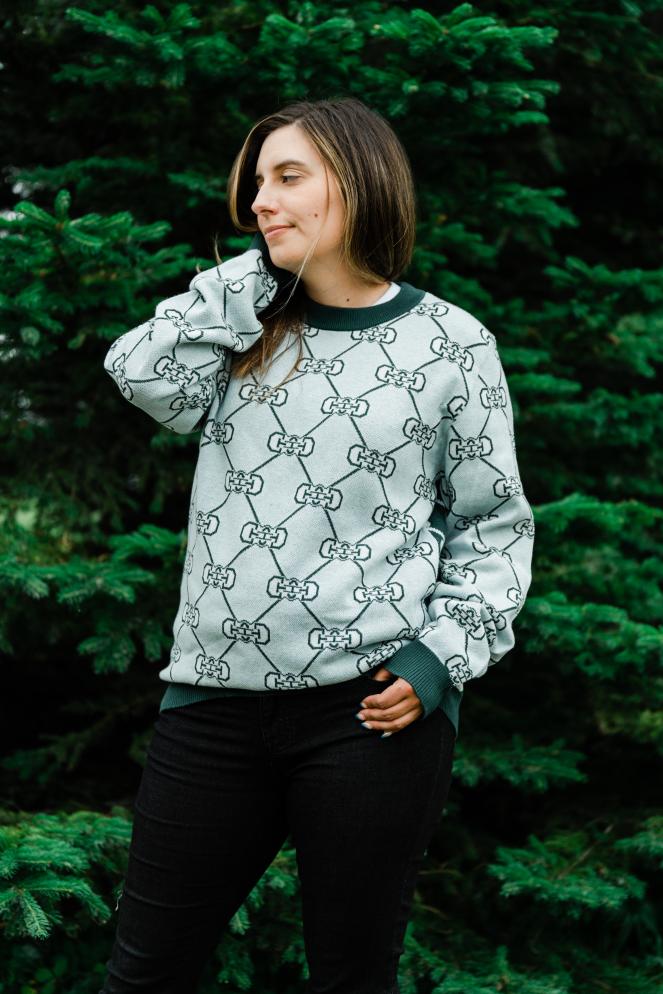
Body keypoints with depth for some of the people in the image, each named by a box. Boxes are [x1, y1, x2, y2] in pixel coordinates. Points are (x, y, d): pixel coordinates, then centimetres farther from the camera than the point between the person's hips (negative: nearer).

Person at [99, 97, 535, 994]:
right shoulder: (248, 329, 12)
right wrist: (257, 274, 0)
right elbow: (142, 377, -6)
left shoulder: (449, 344, 1)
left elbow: (493, 524, 4)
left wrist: (442, 653, -8)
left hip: (374, 709, -3)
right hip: (215, 696, 4)